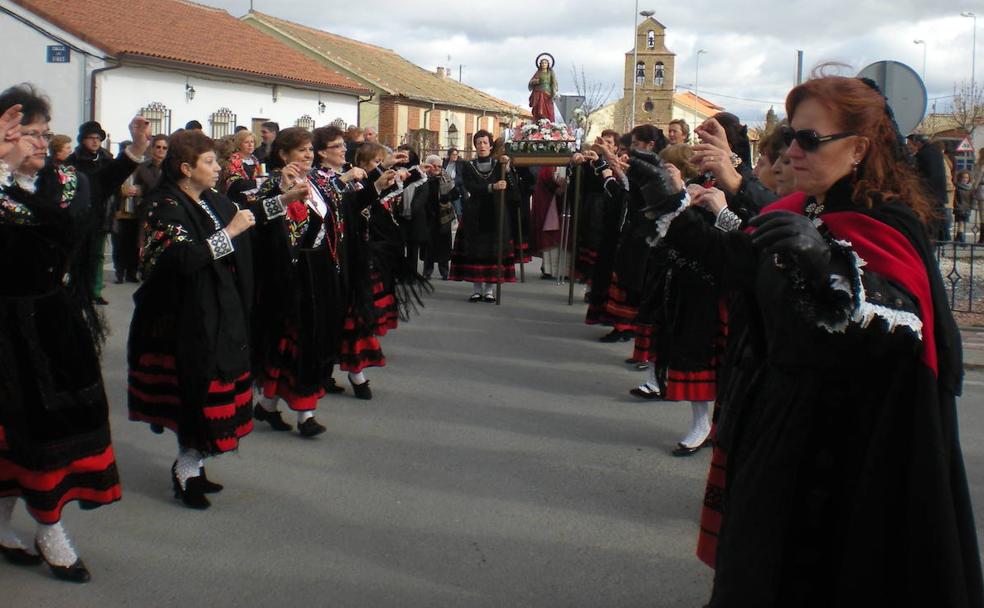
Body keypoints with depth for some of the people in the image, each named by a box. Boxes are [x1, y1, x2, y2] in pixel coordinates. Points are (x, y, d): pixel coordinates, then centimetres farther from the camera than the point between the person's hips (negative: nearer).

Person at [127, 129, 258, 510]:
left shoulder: (212, 201, 10)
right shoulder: (167, 207, -14)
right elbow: (185, 258, -26)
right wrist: (228, 232, -22)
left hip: (219, 314, 8)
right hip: (188, 318, -8)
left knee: (212, 388, 12)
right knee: (198, 390, -5)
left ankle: (191, 463, 22)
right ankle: (186, 469, 9)